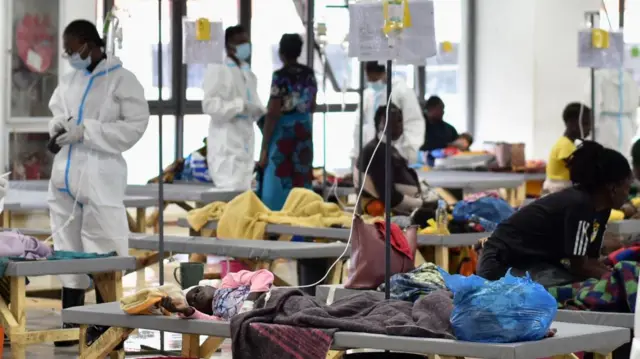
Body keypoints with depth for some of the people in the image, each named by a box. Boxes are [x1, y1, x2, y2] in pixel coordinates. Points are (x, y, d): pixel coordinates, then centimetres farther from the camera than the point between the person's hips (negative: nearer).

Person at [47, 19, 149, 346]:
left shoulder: (122, 80, -6)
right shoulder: (69, 80, 13)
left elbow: (135, 125, -12)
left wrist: (85, 130, -16)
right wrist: (58, 124, 3)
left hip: (100, 174, -6)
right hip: (65, 172, 7)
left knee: (103, 249, -5)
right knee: (67, 247, 9)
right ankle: (70, 323, 15)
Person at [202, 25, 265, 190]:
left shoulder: (248, 74, 18)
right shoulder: (218, 70, -6)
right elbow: (209, 105, -14)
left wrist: (257, 111, -3)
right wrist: (240, 105, -19)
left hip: (245, 144, 8)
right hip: (226, 146, -8)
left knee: (244, 192, 6)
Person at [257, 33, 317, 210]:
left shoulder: (280, 77, -14)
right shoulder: (309, 74, 4)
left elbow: (272, 114, -15)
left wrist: (264, 148, -12)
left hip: (282, 134, -6)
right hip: (304, 134, 6)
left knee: (278, 185, -2)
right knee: (301, 184, 11)